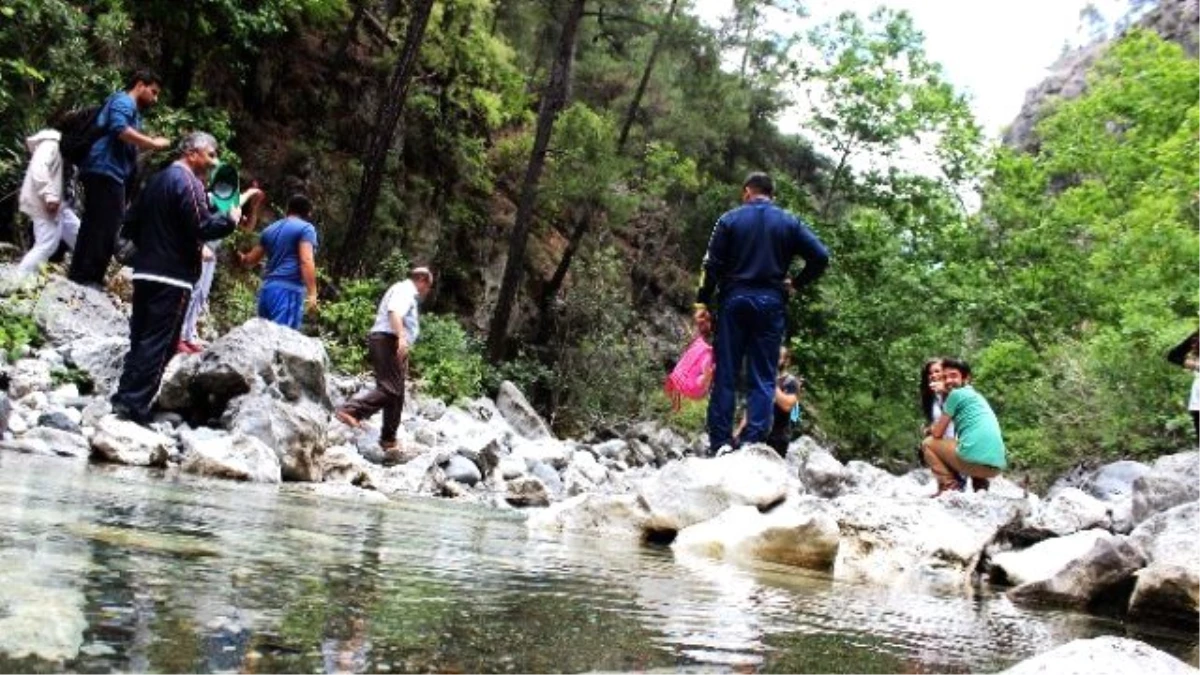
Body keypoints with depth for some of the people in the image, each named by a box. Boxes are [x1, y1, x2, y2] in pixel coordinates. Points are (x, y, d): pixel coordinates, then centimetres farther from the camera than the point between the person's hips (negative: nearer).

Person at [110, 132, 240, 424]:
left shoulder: (157, 179, 18)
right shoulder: (188, 182, -11)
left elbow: (135, 223, 23)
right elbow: (201, 227, -19)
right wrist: (230, 219, -5)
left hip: (145, 271, 9)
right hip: (173, 276, -9)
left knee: (140, 337, 13)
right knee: (159, 343, -6)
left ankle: (123, 398, 14)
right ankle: (134, 405, -8)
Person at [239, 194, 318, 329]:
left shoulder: (270, 229, 21)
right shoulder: (306, 228, -1)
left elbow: (252, 258, 31)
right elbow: (306, 261, -14)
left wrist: (241, 258, 54)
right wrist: (312, 293, -17)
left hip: (267, 288, 7)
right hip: (288, 290, -7)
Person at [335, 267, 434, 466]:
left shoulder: (409, 294, 30)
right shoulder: (405, 289, -1)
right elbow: (395, 312, -20)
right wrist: (401, 337, -34)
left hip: (392, 345, 11)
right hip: (388, 340, -11)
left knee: (396, 395, 9)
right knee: (390, 389, -23)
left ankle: (389, 443, 10)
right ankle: (350, 410, -33)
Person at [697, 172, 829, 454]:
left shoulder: (730, 219, 3)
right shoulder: (789, 223, 6)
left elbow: (712, 266, -2)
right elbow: (821, 256, -3)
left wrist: (702, 303, 2)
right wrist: (796, 283, 8)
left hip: (734, 300, 0)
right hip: (771, 303, 0)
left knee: (725, 374, 3)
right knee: (763, 378, 3)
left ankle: (719, 444, 2)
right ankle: (753, 443, -5)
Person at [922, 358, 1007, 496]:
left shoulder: (956, 394, 4)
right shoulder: (977, 396, 28)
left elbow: (937, 433, 6)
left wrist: (930, 429, 29)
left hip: (974, 459, -8)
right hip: (997, 466, 8)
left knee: (928, 443, 15)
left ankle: (949, 485, -1)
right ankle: (980, 483, 15)